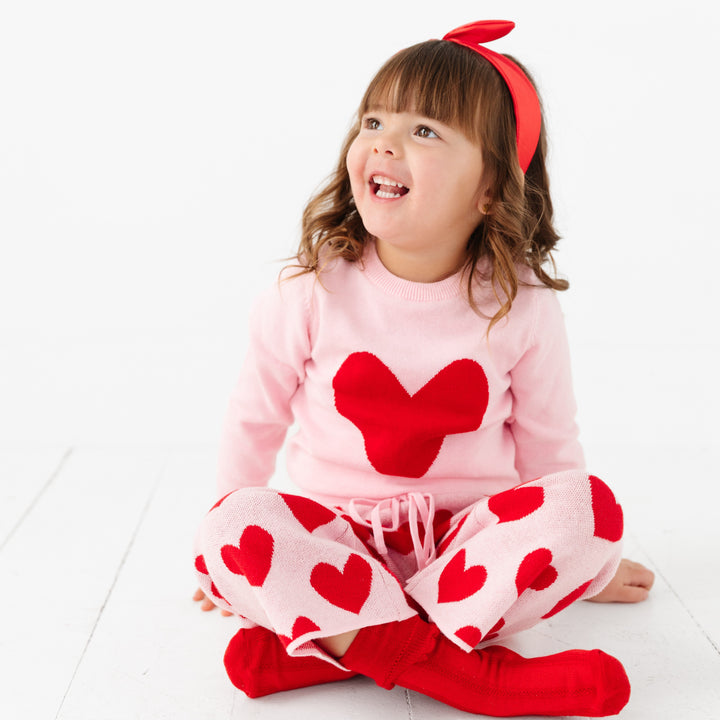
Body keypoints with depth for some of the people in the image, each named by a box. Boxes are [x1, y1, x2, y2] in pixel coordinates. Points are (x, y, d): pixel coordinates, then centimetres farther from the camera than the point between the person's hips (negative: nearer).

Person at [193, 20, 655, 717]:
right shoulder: (314, 291, -9)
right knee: (230, 527, -28)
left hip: (473, 537, 1)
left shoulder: (523, 309, -8)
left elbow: (547, 449, 7)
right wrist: (242, 556, 13)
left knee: (588, 504, -26)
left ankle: (323, 645, -30)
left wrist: (586, 560, 16)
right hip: (334, 537, 0)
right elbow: (255, 419, 5)